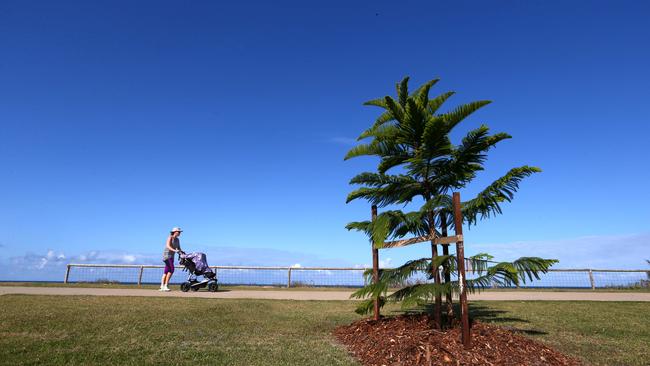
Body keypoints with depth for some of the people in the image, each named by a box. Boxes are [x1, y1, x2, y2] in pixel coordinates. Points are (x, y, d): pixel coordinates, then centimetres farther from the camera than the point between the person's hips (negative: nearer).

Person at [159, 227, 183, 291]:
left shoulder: (177, 240, 14)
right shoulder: (170, 237, -9)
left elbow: (179, 248, 15)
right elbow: (168, 246, -23)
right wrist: (174, 250, -36)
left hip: (171, 256, 8)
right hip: (167, 255, -8)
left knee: (166, 271, 5)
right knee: (171, 269, -19)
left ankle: (162, 286, 5)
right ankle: (165, 286, -17)